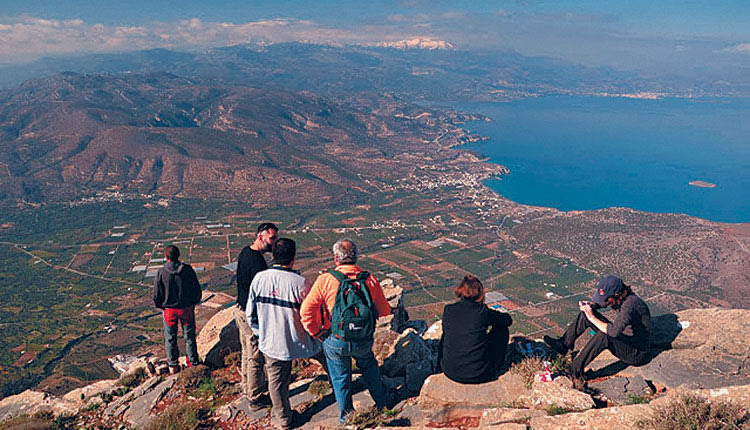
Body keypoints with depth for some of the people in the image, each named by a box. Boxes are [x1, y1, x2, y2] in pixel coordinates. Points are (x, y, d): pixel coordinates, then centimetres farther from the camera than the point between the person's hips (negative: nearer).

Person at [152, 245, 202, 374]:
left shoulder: (161, 272, -14)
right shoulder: (187, 269, -12)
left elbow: (156, 295, -7)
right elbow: (197, 289, -5)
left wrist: (161, 306, 11)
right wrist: (194, 302, 11)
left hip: (169, 310, -1)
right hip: (187, 309, 1)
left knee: (170, 338, 15)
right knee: (189, 336, 16)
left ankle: (173, 365, 25)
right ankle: (193, 362, 24)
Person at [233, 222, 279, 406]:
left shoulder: (245, 251, 4)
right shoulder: (257, 262, -27)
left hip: (241, 309, 10)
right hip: (252, 315, -10)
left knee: (247, 351, 25)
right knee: (256, 358, 4)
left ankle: (247, 385, 43)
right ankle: (255, 398, 16)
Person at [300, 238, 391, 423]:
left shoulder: (325, 280, -16)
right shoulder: (370, 280, -8)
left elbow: (306, 311, -18)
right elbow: (384, 311, 2)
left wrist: (316, 332, -3)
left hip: (335, 342, -2)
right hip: (364, 341, 2)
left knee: (340, 378, 20)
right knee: (369, 367, 31)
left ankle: (346, 415, 38)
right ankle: (382, 402, 46)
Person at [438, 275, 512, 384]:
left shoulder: (448, 310, -2)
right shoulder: (483, 311, -9)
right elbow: (508, 320, 9)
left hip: (450, 372, 3)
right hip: (478, 375, -3)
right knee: (501, 329, 17)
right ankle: (495, 367, 35)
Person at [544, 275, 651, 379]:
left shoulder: (630, 303, -30)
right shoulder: (617, 297, -5)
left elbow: (614, 331, -41)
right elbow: (599, 303, 13)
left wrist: (592, 318, -31)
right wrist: (589, 305, -11)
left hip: (636, 354, -9)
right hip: (623, 340, 9)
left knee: (604, 335, -37)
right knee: (586, 312, -1)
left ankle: (575, 370, -29)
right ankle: (564, 345, 1)